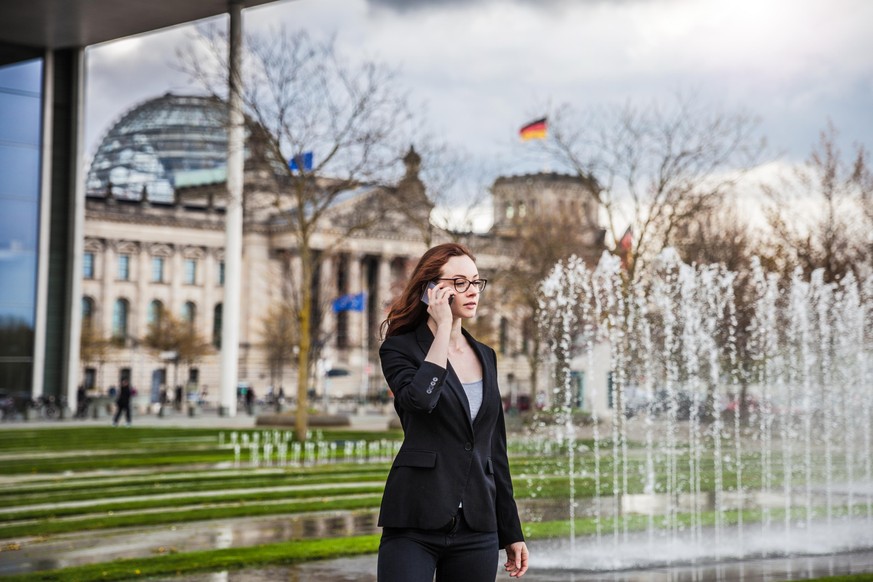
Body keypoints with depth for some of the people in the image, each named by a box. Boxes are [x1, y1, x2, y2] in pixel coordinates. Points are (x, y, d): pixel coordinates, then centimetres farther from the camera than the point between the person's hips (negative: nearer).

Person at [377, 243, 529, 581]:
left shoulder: (485, 357, 15)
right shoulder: (400, 348, -1)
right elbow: (419, 399, -24)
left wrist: (511, 531, 16)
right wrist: (443, 328, -15)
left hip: (478, 528, 5)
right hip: (415, 523, -5)